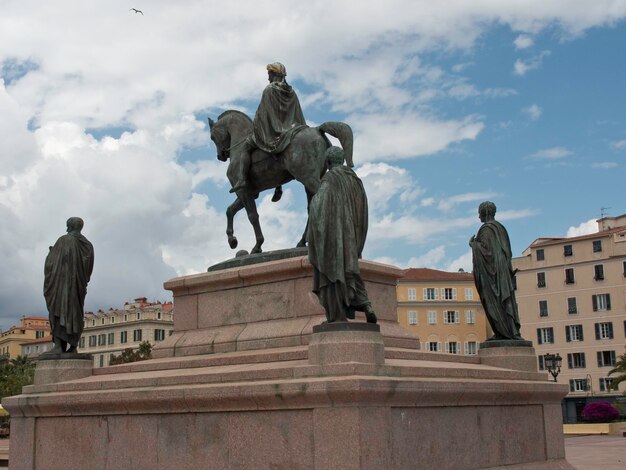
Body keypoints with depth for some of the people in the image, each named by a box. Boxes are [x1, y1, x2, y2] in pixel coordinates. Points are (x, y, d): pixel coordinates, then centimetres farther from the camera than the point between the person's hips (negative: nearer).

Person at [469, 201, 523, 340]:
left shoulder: (486, 228, -10)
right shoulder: (500, 227, 17)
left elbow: (485, 249, -20)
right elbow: (508, 251, 17)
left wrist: (473, 244, -2)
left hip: (490, 268, -9)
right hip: (502, 269, 9)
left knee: (494, 300, -8)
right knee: (504, 299, 6)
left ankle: (503, 333, -12)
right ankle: (512, 331, 1)